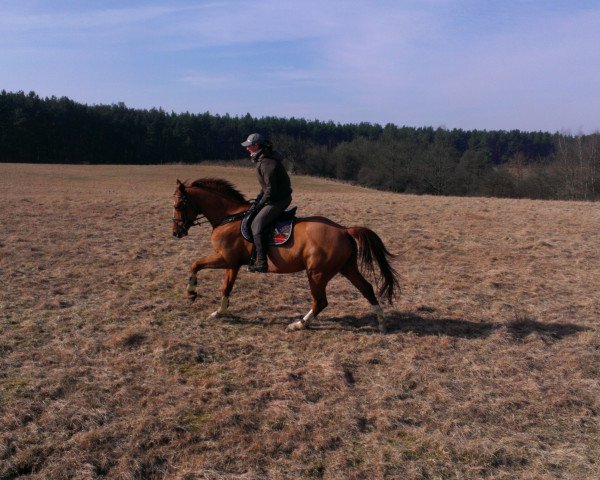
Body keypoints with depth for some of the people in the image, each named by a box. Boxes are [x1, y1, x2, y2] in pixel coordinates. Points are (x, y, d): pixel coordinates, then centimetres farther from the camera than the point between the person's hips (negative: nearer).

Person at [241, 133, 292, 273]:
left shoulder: (267, 164, -22)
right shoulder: (262, 160, 11)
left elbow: (270, 190, -23)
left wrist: (260, 204, -12)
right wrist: (257, 201, 9)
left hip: (279, 200, -11)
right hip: (277, 197, 11)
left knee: (256, 224, -16)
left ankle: (261, 263, -16)